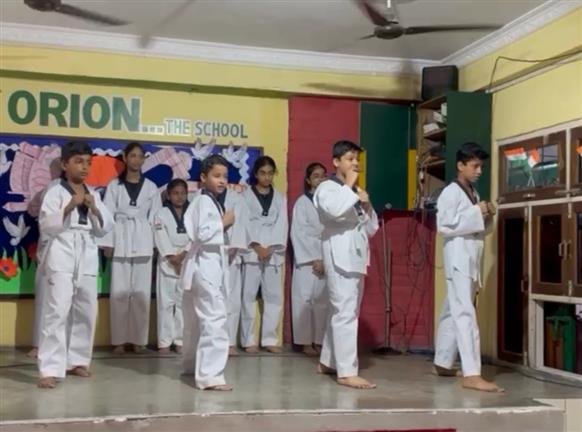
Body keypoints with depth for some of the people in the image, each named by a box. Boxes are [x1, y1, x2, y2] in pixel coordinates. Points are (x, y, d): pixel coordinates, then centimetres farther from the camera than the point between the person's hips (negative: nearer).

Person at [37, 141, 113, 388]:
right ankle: (49, 370, -11)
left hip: (87, 258, 6)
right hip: (62, 256, -6)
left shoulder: (93, 195, 13)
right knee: (56, 312, -12)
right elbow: (46, 226, -11)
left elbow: (105, 229, 11)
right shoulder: (55, 192, -2)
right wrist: (70, 206, -20)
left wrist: (95, 210, -6)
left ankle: (76, 361, 26)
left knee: (85, 313, 12)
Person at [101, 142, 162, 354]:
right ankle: (119, 340, 6)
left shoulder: (151, 187, 9)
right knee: (120, 291, -1)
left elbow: (155, 217, 7)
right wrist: (108, 243, -5)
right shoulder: (114, 185, 4)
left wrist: (155, 244, 0)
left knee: (141, 291, 2)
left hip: (143, 241, 1)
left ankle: (139, 339, 9)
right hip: (121, 240, -1)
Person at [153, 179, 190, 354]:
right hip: (167, 263, -2)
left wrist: (184, 255, -14)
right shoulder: (161, 214, 2)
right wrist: (173, 258, -15)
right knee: (166, 302, -2)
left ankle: (180, 340, 13)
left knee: (184, 302, 5)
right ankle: (165, 342, 4)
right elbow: (161, 240, -7)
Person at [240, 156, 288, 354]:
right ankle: (249, 340, 3)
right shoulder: (246, 195, 5)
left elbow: (282, 225, 3)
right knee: (249, 296, -3)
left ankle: (270, 339, 8)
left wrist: (270, 248, -11)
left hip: (274, 252, 3)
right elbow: (245, 223, -3)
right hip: (252, 251, -3)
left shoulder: (280, 198, 13)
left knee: (274, 296, 2)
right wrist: (257, 247, -13)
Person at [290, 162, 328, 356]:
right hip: (307, 259, -3)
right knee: (306, 299, -2)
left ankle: (319, 341, 10)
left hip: (327, 259, 3)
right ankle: (306, 342, 5)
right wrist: (314, 259, -10)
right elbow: (298, 234, -5)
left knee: (323, 300, 2)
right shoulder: (302, 202, -1)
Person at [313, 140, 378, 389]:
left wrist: (367, 206, 1)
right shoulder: (327, 188, -4)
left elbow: (371, 229, 18)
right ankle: (347, 372, -13)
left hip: (357, 257, 8)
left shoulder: (356, 192, 20)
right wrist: (349, 185, -13)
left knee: (341, 312, 14)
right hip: (340, 257, -8)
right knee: (346, 313, -13)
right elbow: (334, 210, -27)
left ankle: (327, 362, 24)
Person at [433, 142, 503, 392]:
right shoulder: (450, 193, -8)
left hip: (471, 260, 9)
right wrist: (475, 213, -17)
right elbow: (444, 226, -18)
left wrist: (486, 217, 2)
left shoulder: (473, 194, 17)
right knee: (465, 314, -14)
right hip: (458, 259, -9)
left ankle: (442, 363, 23)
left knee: (453, 312, 14)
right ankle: (471, 374, -19)